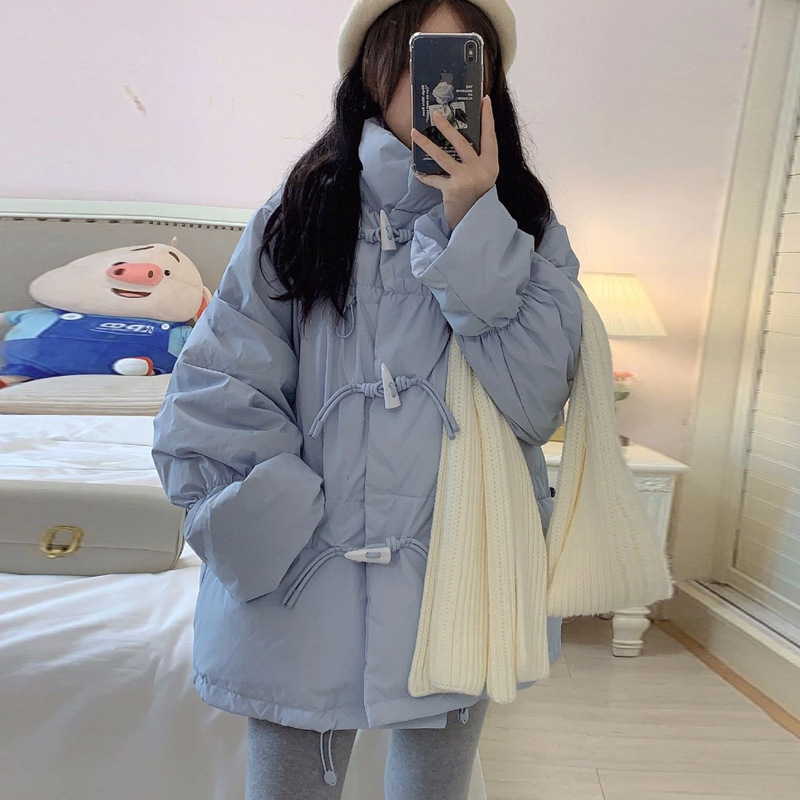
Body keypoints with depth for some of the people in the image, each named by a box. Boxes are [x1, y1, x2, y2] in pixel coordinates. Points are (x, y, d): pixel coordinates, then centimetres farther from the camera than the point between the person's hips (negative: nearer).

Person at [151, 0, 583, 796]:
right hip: (306, 583, -1)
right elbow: (218, 390, -5)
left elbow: (537, 403, -12)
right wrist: (274, 534, -14)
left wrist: (473, 228, -17)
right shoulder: (298, 214, -1)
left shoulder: (526, 229, 2)